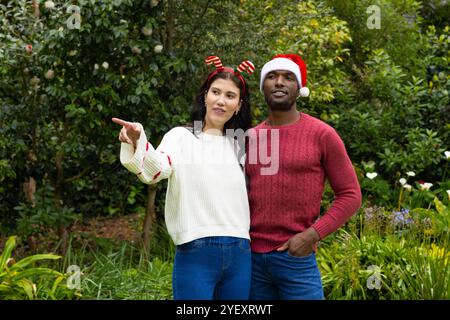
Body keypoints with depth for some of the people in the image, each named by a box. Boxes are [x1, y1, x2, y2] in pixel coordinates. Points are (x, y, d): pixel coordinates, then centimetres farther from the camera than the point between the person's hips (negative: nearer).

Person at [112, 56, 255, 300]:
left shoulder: (239, 146, 14)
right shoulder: (181, 136, 0)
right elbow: (156, 170, -21)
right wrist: (137, 141, -39)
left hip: (240, 255, 5)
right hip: (195, 254, -5)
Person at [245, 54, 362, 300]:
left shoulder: (322, 135, -2)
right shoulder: (250, 139, 10)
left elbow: (350, 195, -1)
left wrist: (312, 235, -12)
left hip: (296, 259, -4)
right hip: (252, 259, 4)